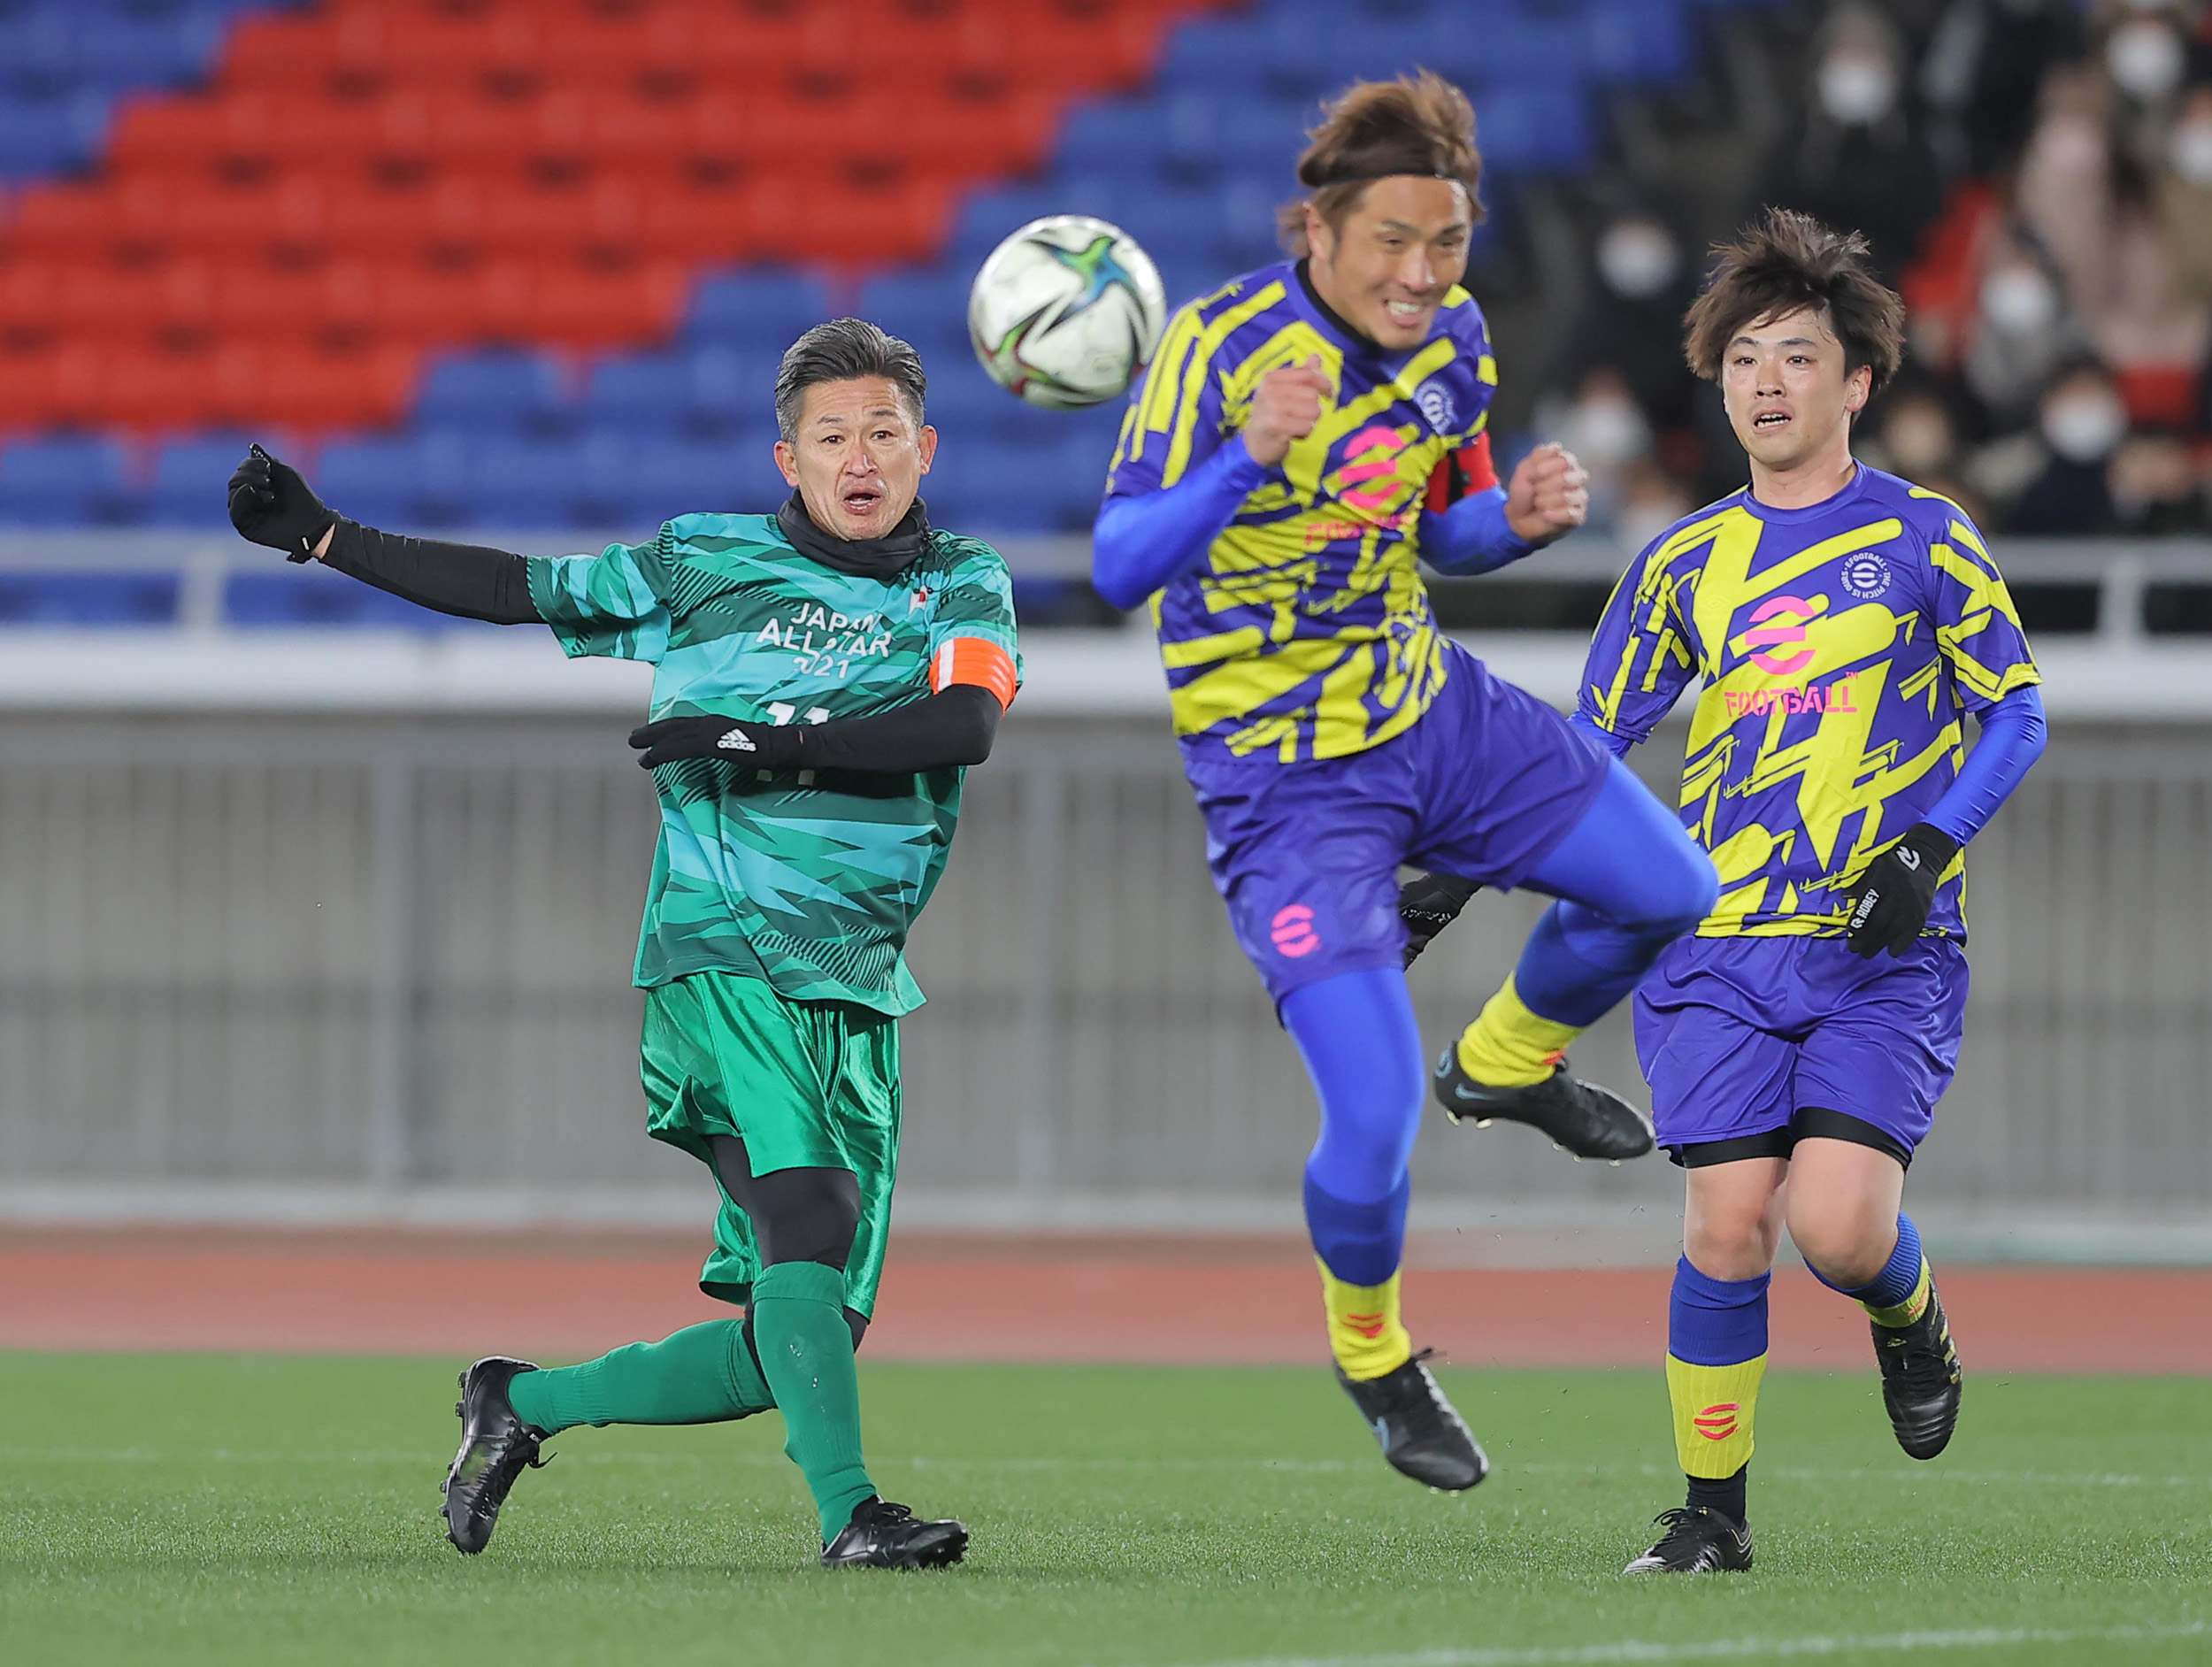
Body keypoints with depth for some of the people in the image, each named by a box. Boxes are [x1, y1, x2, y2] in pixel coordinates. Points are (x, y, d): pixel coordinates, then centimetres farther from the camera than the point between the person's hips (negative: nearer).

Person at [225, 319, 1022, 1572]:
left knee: (792, 1348, 2)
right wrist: (322, 537, 18)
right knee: (805, 1214, -28)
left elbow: (967, 723, -9)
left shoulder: (964, 584, 11)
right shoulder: (707, 563, 8)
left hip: (860, 995, 3)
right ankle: (849, 1509, -34)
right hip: (725, 952, -3)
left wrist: (765, 741, -18)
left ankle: (526, 1403, 21)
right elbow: (520, 588, 19)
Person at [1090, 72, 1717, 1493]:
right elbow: (1118, 571, -28)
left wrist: (1517, 519, -10)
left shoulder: (1452, 338, -3)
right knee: (1377, 1119, -13)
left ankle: (1509, 1061, 35)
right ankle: (1372, 1359, 18)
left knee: (1674, 894, 5)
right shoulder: (1221, 348, -23)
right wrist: (1248, 457, -44)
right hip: (1283, 777, -6)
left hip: (1434, 712, 6)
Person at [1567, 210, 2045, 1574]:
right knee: (1727, 1223, -9)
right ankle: (1712, 1513, 5)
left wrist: (1926, 847, -12)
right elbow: (1589, 745, 16)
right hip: (1719, 947, 2)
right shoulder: (1684, 566, 11)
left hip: (1887, 950, -2)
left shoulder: (1922, 536, 3)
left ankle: (1911, 1321, 20)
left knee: (1838, 1223, -16)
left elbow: (2019, 712, 3)